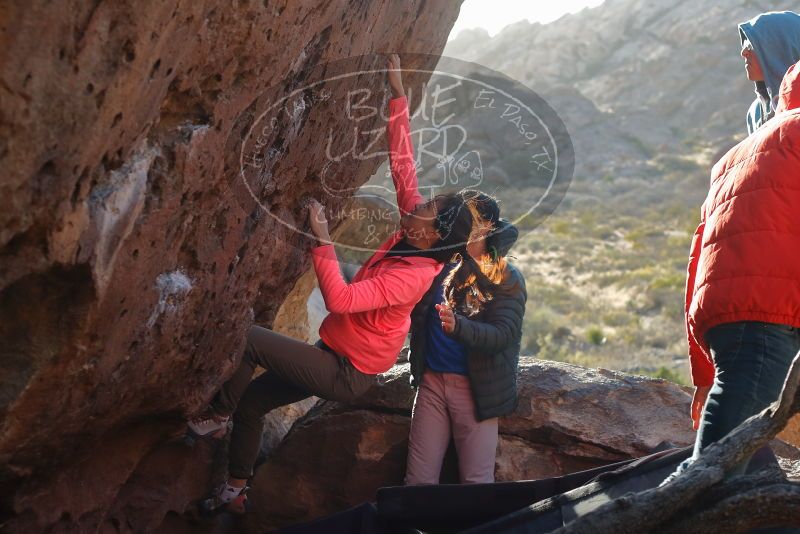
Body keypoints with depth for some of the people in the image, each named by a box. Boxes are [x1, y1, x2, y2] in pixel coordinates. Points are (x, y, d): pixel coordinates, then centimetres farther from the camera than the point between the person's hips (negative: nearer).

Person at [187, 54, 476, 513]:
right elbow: (403, 164, -5)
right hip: (337, 357, 9)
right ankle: (235, 491, 30)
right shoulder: (416, 238, -7)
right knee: (252, 401, 14)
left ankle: (217, 415, 6)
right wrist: (398, 94, -7)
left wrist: (323, 239, -35)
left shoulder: (414, 275, -30)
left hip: (346, 374, -9)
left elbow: (340, 299, -38)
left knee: (248, 337, -17)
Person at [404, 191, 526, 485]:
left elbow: (502, 336, -17)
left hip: (475, 388, -4)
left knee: (476, 483, 0)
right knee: (418, 480, 5)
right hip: (431, 381, 4)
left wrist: (458, 327, -35)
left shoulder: (507, 280, -6)